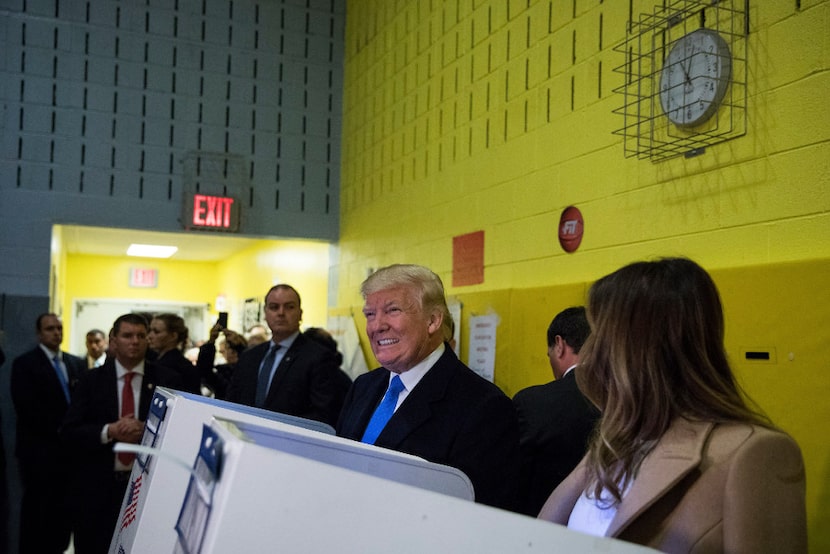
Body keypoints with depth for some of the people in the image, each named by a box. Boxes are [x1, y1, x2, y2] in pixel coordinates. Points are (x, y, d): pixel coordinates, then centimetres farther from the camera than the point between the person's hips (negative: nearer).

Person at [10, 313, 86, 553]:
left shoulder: (77, 363, 13)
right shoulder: (24, 363, -1)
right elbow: (27, 408, -11)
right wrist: (60, 428, -13)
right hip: (39, 448, -4)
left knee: (65, 507, 5)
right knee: (36, 508, 3)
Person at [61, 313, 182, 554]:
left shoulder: (167, 379, 2)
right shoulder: (92, 380, 5)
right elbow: (69, 432, -1)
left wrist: (145, 429, -19)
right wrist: (109, 431, -17)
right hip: (98, 488, 1)